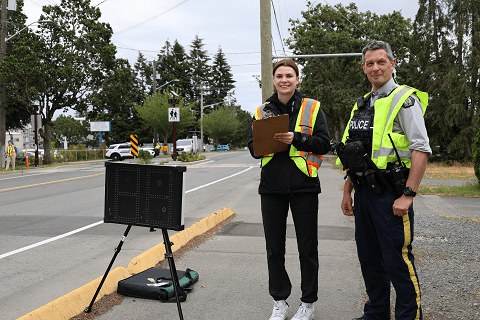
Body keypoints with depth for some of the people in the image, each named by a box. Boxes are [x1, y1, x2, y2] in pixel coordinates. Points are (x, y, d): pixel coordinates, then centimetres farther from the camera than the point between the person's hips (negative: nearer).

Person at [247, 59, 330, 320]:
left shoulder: (312, 108, 3)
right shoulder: (262, 110, 10)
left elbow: (324, 144, -4)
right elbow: (253, 148, 10)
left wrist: (296, 138, -18)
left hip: (304, 187, -2)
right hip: (271, 188, 3)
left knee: (307, 247, 5)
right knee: (274, 247, 9)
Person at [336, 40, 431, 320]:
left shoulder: (405, 99, -6)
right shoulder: (362, 105, 17)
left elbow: (421, 149, -15)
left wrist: (408, 195, -20)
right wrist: (347, 192, 16)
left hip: (391, 194, -7)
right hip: (364, 193, 8)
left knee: (398, 260, -3)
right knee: (370, 259, 15)